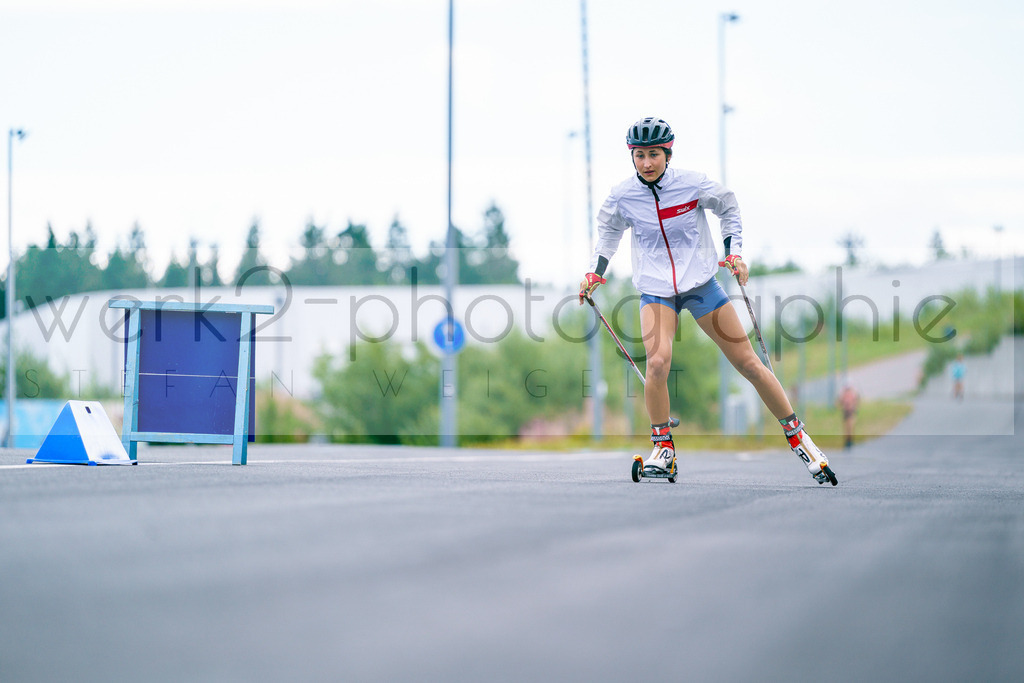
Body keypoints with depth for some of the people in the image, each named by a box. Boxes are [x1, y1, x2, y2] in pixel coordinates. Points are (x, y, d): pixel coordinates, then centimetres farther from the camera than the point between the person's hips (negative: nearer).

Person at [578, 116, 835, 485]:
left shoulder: (693, 184, -10)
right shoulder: (623, 196, -6)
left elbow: (728, 208, 9)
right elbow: (608, 231, 14)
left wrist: (734, 253, 0)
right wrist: (595, 274, 5)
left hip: (701, 284, 0)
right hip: (656, 289, 0)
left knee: (749, 364, 0)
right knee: (657, 363, -26)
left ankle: (797, 436, 16)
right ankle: (663, 448, -7)